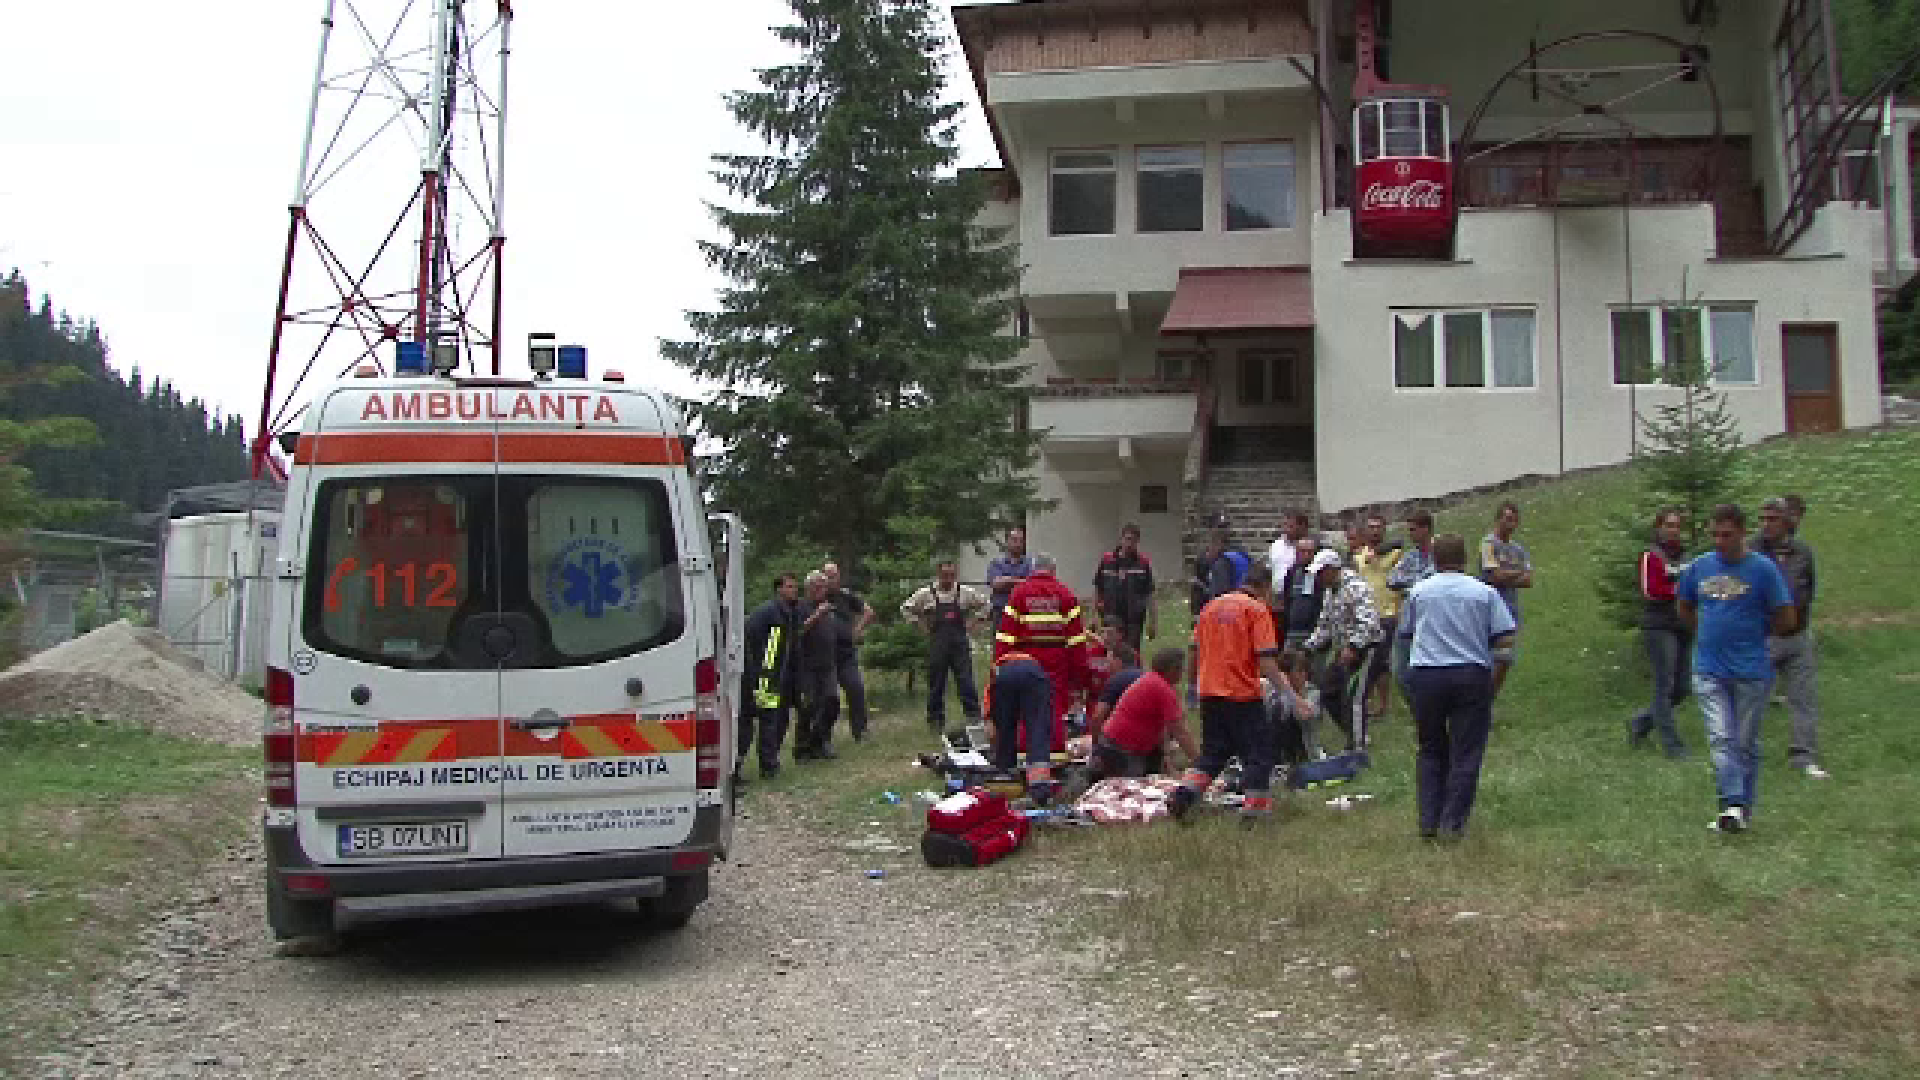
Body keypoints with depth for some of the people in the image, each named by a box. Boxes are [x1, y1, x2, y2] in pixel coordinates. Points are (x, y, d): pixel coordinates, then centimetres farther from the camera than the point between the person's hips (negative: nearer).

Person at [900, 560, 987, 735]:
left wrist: (971, 621, 5)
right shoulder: (926, 594, 0)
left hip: (960, 642, 0)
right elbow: (906, 609, 9)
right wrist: (923, 625, 3)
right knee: (936, 683, 5)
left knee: (966, 680, -6)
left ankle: (973, 714, 1)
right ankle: (935, 719, 16)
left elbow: (983, 604, 15)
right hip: (937, 643, 0)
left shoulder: (965, 593, 2)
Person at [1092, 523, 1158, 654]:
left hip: (1134, 618, 0)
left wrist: (1153, 620, 0)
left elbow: (1149, 594, 1)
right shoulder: (1107, 560, 0)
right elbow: (1097, 589, 8)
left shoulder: (1144, 562, -2)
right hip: (1112, 618, 0)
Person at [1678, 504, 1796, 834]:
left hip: (1751, 672, -2)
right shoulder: (1700, 566, 5)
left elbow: (1786, 620, -4)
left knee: (1745, 742, 7)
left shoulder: (1763, 568, -6)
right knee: (1721, 739, -8)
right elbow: (1684, 608, 21)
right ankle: (1732, 806, -11)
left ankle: (1745, 807, 19)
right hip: (1708, 671, 3)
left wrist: (1752, 632, 6)